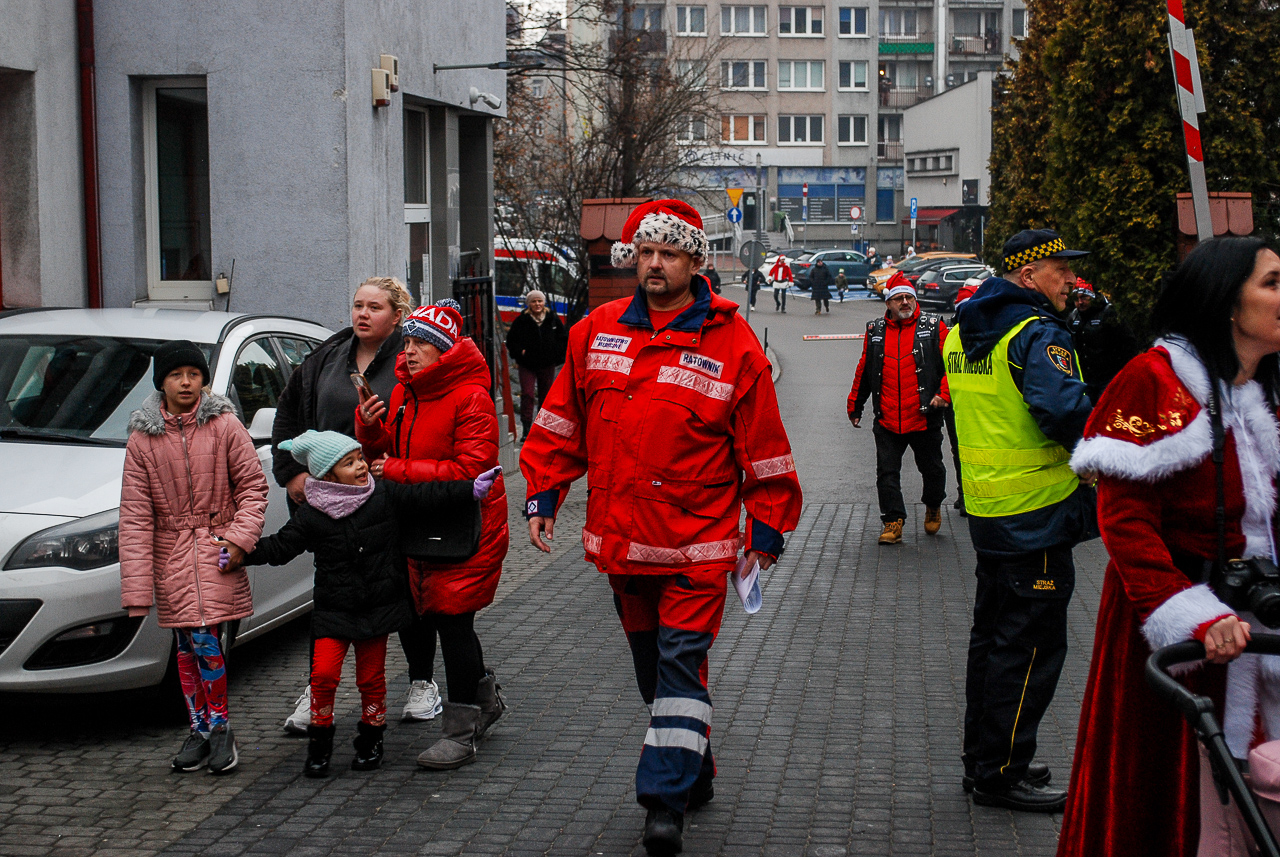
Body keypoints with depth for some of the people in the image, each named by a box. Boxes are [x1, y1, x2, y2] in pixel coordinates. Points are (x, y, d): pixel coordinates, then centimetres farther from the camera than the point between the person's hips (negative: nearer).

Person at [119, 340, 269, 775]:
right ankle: (200, 731, 17)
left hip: (216, 549, -2)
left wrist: (240, 537, -12)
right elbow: (135, 514, -2)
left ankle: (220, 727, 5)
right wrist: (136, 588, -6)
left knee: (206, 640, -10)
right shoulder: (142, 439, 0)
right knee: (187, 647, 6)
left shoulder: (225, 426, -3)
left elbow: (253, 486, 2)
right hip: (171, 553, 2)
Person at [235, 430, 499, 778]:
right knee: (323, 673, -10)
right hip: (333, 609, -1)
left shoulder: (385, 495, -2)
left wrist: (471, 488, -4)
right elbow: (280, 547, 0)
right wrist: (242, 553, -11)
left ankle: (371, 740, 23)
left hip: (378, 606, 1)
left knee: (371, 677, 6)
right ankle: (320, 743, 7)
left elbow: (424, 497, 1)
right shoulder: (310, 515, -5)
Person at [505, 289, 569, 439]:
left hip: (548, 365, 2)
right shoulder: (521, 320, -2)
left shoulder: (553, 319, 3)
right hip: (527, 365, -2)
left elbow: (564, 338, 11)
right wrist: (520, 352, -11)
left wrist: (557, 355, -2)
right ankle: (526, 428, -12)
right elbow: (511, 341, 5)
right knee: (527, 394, -13)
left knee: (546, 395, 8)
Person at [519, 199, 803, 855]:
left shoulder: (732, 344, -5)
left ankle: (666, 800, -6)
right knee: (650, 664, 15)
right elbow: (562, 423, 14)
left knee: (680, 662, -7)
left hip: (696, 543, -5)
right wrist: (543, 493, 9)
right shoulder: (596, 332, 6)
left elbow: (763, 446, -1)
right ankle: (695, 772, 31)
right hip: (620, 536, 5)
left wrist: (768, 527, 1)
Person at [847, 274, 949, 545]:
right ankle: (893, 522, 7)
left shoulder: (934, 327, 0)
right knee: (887, 472, 0)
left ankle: (933, 507, 37)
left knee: (932, 468, 11)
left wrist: (944, 393, -15)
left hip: (925, 418, -2)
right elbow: (864, 371, 16)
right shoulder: (875, 331, 7)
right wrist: (855, 405, 21)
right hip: (886, 420, 2)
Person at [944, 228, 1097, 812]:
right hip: (1036, 514, -9)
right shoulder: (1037, 333, -16)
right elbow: (1065, 409, -28)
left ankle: (983, 761, 27)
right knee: (1031, 646, -1)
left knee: (994, 635, 18)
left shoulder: (964, 334, 13)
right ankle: (1001, 774, 5)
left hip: (986, 512, 9)